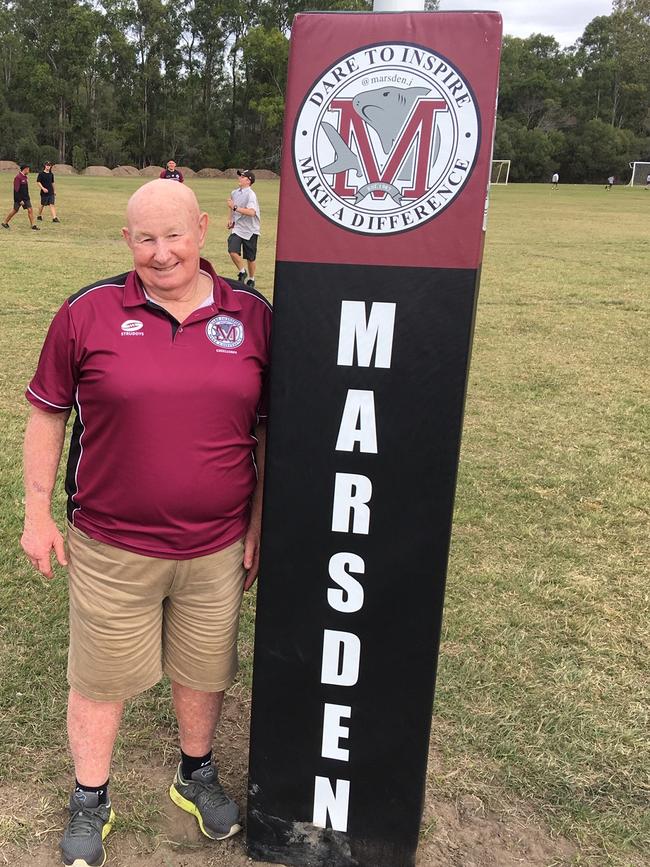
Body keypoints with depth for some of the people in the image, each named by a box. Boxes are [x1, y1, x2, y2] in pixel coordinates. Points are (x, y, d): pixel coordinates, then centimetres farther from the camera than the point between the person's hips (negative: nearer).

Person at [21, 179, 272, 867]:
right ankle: (90, 801, 42)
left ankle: (197, 776, 49)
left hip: (217, 548, 2)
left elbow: (269, 429, 3)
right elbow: (47, 414, 2)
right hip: (110, 547, -1)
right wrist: (36, 514, 1)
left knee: (203, 670, 21)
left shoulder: (253, 315, -3)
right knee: (99, 679, 15)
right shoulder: (88, 312, -6)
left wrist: (259, 524, 3)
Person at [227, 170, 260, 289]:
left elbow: (251, 212, -30)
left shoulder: (251, 195, -15)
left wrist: (235, 207, -29)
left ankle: (251, 279, 26)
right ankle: (242, 272, 8)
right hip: (237, 228, 5)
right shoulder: (234, 193, 7)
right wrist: (230, 219, 13)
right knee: (232, 251, -16)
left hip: (250, 230, -5)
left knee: (250, 258, 5)